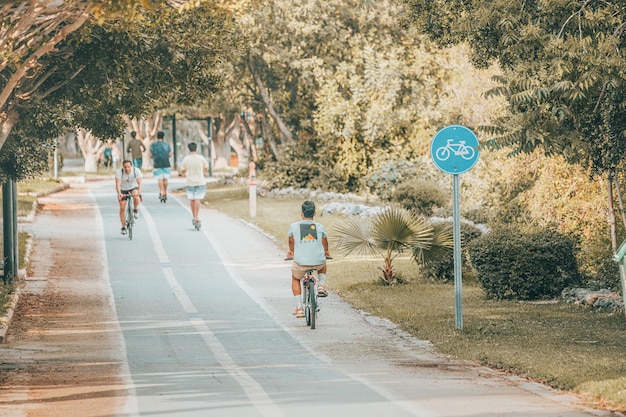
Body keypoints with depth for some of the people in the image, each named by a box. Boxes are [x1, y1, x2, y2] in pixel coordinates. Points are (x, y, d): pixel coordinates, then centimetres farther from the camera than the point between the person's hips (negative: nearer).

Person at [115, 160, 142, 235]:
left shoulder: (136, 170, -24)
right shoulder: (119, 172, -26)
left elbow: (139, 182, -31)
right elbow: (118, 184, -35)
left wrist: (139, 192, -49)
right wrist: (119, 193, -53)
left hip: (133, 188, 0)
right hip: (123, 190, 0)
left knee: (136, 197, -34)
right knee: (122, 208, -8)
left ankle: (135, 210, -4)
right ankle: (123, 227, 3)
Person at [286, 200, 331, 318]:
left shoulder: (294, 226, 1)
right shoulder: (319, 227, 3)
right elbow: (325, 241, 21)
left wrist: (291, 251, 42)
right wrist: (326, 252, 44)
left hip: (301, 263, -1)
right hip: (318, 262, 1)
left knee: (295, 278, 29)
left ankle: (299, 308, 21)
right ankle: (321, 285, 18)